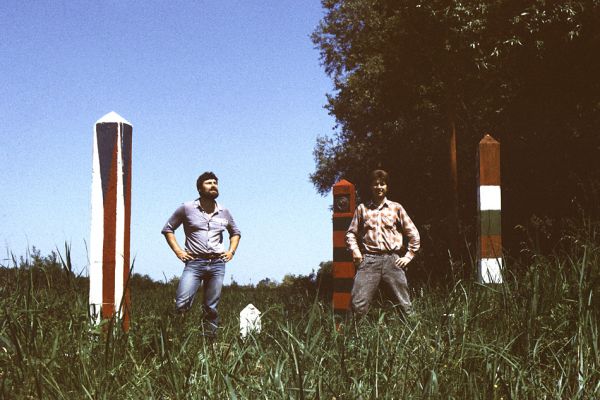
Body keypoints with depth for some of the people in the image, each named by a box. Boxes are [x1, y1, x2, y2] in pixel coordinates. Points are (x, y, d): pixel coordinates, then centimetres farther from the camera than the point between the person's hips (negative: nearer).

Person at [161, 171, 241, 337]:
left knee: (211, 308, 4)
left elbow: (236, 232, 30)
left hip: (217, 264, 3)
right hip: (194, 263, -3)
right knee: (181, 304, -18)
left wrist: (231, 251, 14)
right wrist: (178, 251, 1)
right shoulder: (187, 208, 3)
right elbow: (168, 229, 11)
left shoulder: (224, 212, 13)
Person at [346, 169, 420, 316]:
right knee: (358, 304, -11)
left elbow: (414, 234, 14)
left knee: (404, 303, -3)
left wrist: (408, 256, 6)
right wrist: (355, 250, -1)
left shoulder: (396, 208, 13)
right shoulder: (362, 209, 14)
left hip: (392, 260, 0)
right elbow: (351, 233, 17)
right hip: (369, 260, 0)